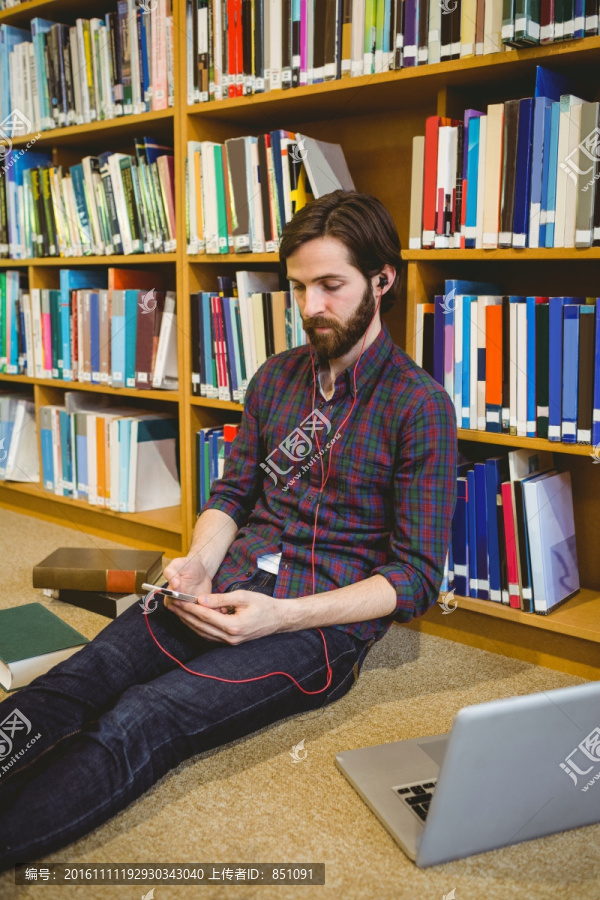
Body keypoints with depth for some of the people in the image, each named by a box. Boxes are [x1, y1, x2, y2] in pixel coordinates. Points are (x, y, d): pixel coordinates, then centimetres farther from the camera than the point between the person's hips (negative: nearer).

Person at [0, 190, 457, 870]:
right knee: (73, 682, -22)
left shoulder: (421, 407, -7)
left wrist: (280, 616, -19)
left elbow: (417, 577, -8)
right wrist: (199, 562, -5)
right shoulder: (275, 378, 12)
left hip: (324, 621, -5)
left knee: (135, 724, -28)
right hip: (229, 587, 5)